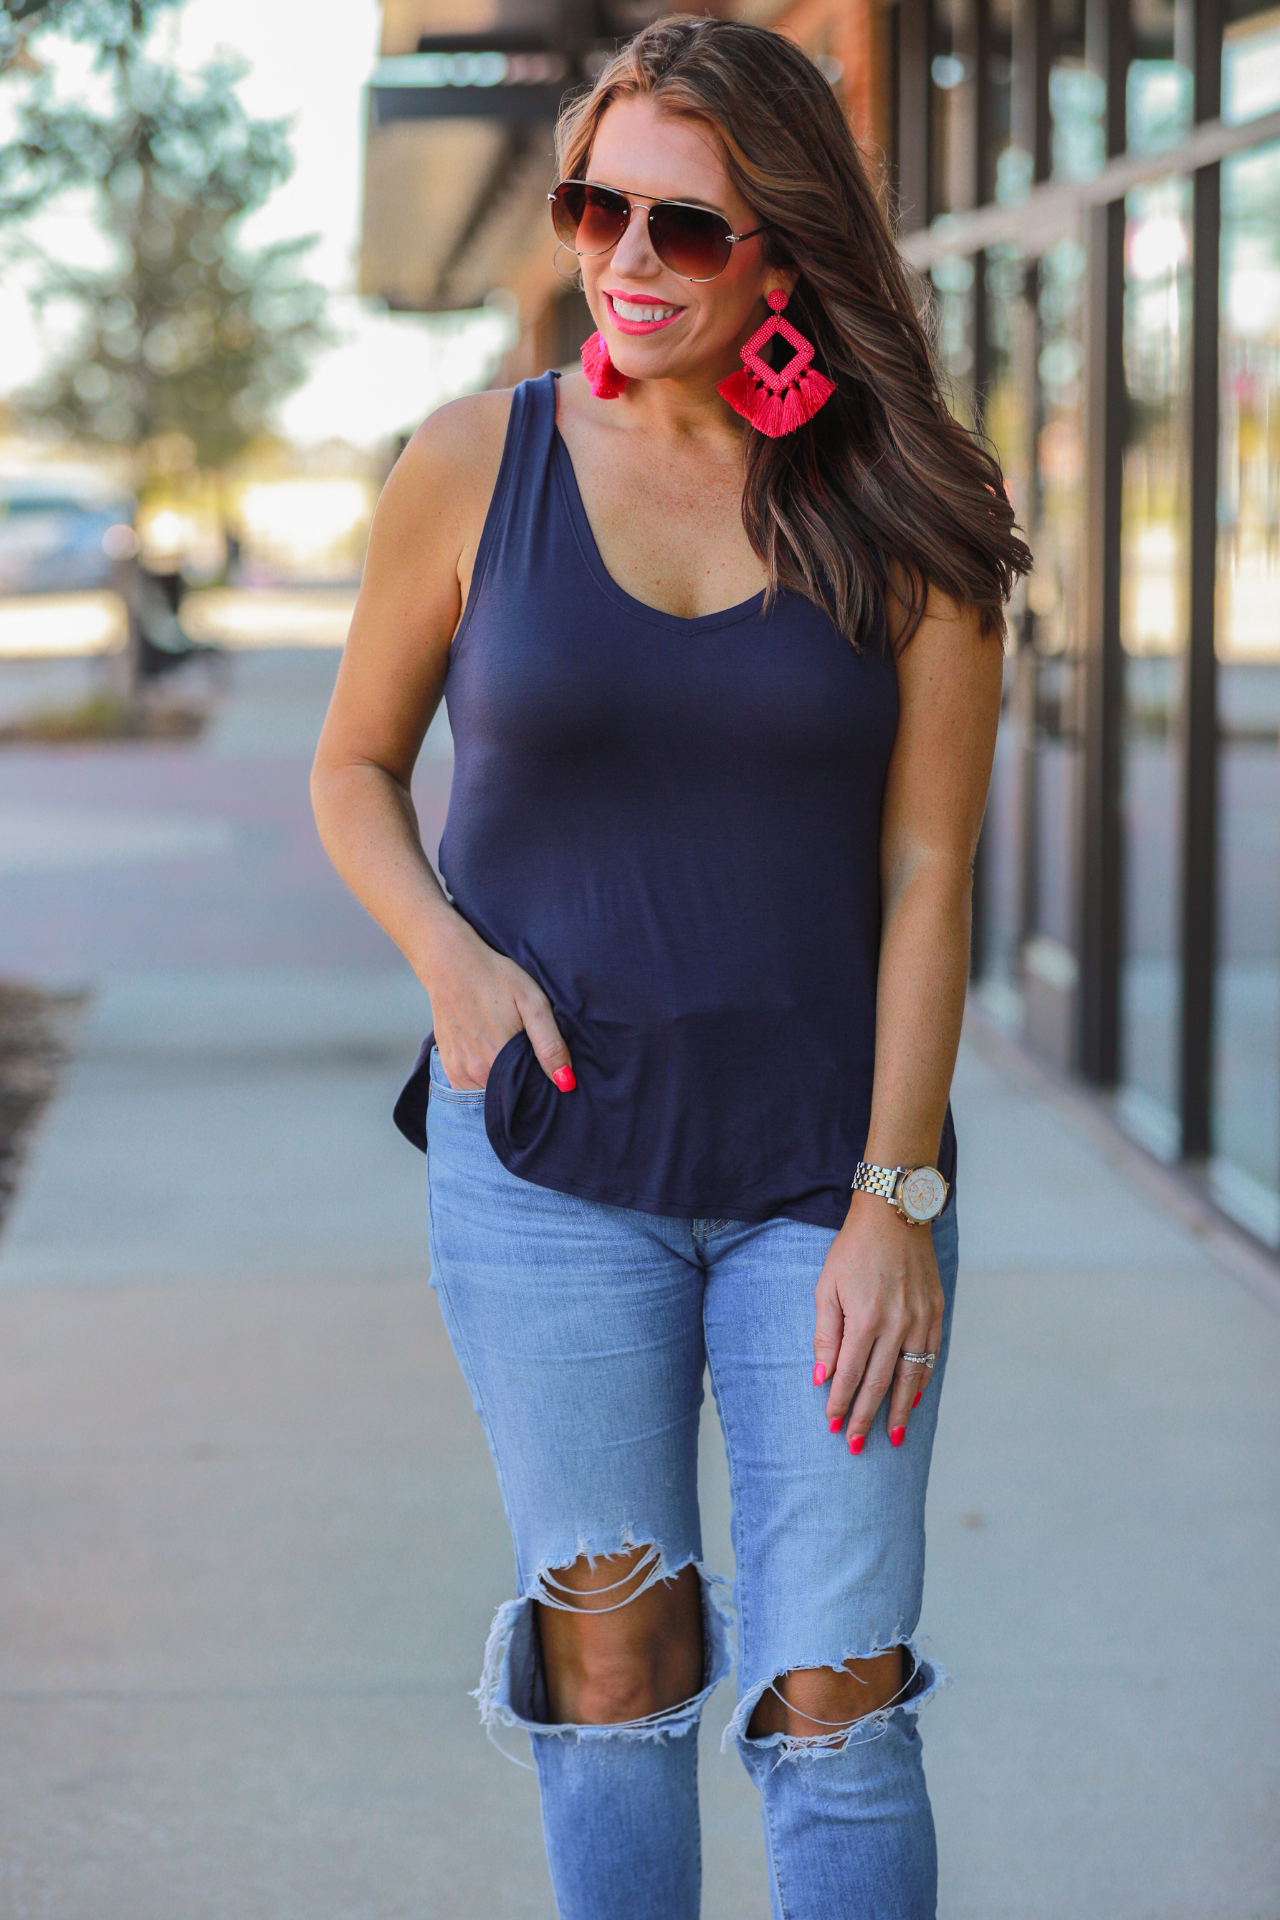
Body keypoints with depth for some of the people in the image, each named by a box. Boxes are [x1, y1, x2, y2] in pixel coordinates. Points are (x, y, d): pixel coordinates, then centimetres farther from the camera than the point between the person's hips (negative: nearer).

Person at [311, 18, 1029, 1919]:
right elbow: (354, 767, 11)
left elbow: (926, 871, -3)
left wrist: (896, 1199, -8)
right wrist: (445, 954, -9)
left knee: (838, 1705, -2)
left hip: (824, 1171, 0)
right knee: (612, 1673, 7)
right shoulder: (480, 466, -1)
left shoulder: (903, 511, -3)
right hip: (550, 1159, 1)